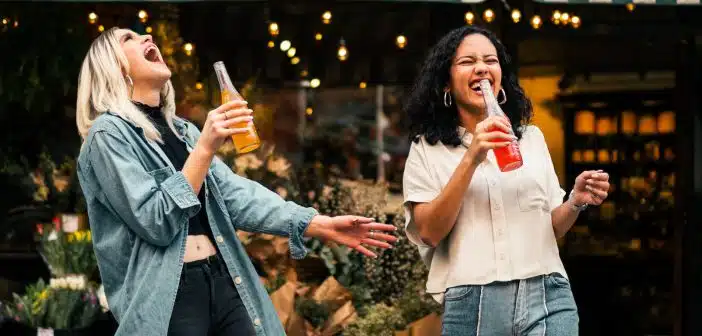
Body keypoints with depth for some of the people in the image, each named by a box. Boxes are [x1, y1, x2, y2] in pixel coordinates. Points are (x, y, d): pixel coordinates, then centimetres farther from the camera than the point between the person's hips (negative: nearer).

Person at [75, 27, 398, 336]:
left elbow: (234, 194, 9)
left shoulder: (182, 130, 17)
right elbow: (156, 221, -14)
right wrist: (206, 147, -18)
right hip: (168, 296, -7)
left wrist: (321, 224, 0)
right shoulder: (108, 133, -5)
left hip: (224, 281, 7)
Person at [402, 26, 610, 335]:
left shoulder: (531, 137, 15)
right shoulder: (427, 148, 6)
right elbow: (429, 232, -7)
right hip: (472, 306, -2)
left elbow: (551, 228, 16)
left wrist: (576, 202, -4)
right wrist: (471, 159, -14)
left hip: (548, 298, 2)